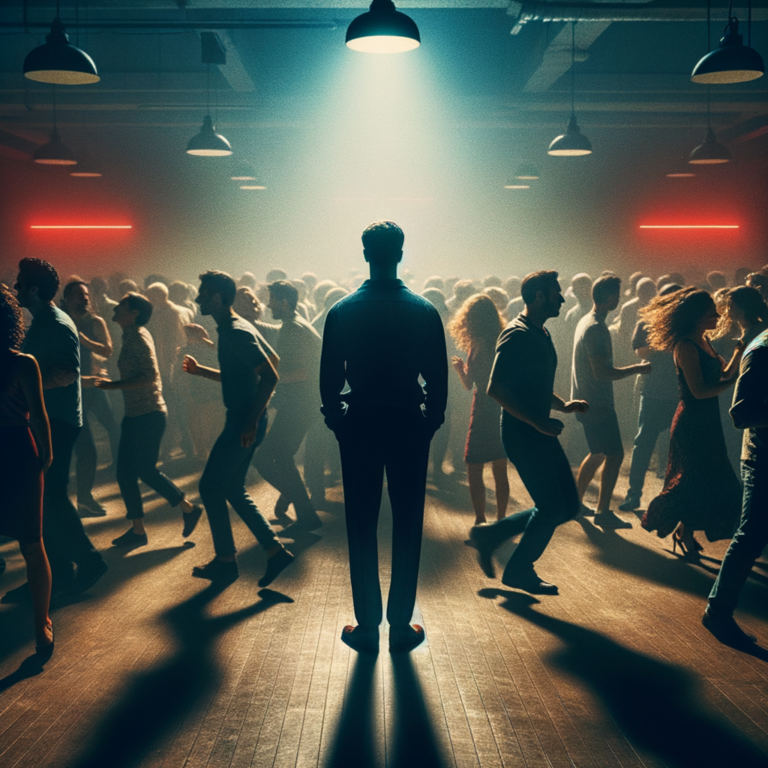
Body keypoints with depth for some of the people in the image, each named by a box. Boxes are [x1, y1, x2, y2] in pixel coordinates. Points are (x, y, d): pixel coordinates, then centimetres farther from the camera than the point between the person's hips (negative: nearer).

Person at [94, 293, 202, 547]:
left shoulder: (138, 337, -14)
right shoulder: (132, 335, 13)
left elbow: (150, 376, -22)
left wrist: (113, 385, -21)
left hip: (148, 414, -9)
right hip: (135, 414, 9)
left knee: (146, 470, -3)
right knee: (125, 473, 10)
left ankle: (189, 509, 12)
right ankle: (137, 530, 17)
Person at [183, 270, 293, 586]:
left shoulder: (237, 333, -17)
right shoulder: (232, 328, 14)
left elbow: (269, 376, -24)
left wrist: (252, 421, -23)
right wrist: (200, 370, 19)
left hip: (244, 424, -10)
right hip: (240, 420, 10)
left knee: (211, 486, 0)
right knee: (232, 489, 14)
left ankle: (225, 561, 12)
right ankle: (275, 551, 14)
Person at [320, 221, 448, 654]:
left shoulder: (342, 311, -4)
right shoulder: (424, 311, -4)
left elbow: (329, 377, -2)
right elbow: (438, 377, -2)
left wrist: (336, 417, 12)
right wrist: (432, 419, 11)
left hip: (359, 427, 0)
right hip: (410, 427, 0)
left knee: (362, 528, 7)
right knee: (407, 527, 7)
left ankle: (367, 627, 12)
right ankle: (401, 626, 12)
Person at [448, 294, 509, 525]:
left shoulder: (479, 346, -14)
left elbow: (469, 383, -11)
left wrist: (459, 367, 7)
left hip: (484, 413, -7)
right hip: (503, 412, 8)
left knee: (474, 471, 0)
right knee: (500, 471, 15)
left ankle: (480, 521, -1)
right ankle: (500, 520, 22)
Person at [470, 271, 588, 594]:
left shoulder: (542, 334, 15)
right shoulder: (517, 335, -15)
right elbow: (496, 389, -23)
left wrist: (563, 405, 8)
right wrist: (538, 422, -23)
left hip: (540, 431, 10)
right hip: (522, 434, -10)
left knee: (568, 506, 9)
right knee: (551, 508, -3)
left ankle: (491, 534, 19)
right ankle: (519, 570, 17)